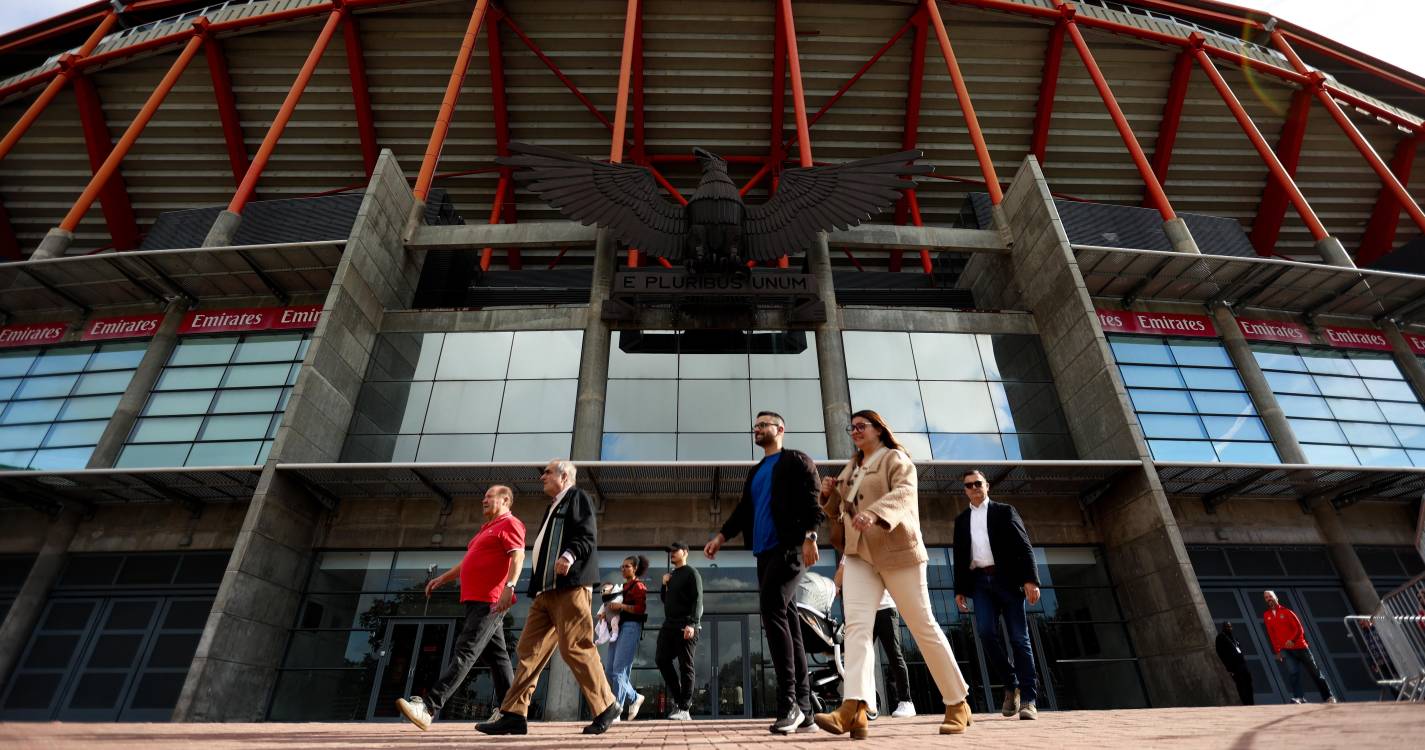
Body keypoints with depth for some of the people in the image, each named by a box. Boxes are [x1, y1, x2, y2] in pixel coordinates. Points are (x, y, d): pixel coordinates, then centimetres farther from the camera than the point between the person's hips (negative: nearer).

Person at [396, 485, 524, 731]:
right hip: (476, 600, 10)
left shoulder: (509, 524, -5)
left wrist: (509, 586, -31)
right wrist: (442, 578, 28)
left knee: (464, 652, -14)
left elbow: (518, 556, -19)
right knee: (496, 656, 9)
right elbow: (468, 562, 34)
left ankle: (429, 707, -19)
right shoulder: (487, 529, 26)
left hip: (490, 602, -10)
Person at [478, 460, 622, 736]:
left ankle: (606, 707, 0)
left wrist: (570, 555, -29)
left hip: (570, 587, -9)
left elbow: (588, 536, -11)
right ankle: (514, 715, 7)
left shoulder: (578, 497, 3)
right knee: (530, 649, 4)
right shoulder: (552, 507, 28)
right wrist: (537, 587, 20)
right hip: (547, 590, 9)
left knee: (575, 648, -10)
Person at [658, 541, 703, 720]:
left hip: (685, 626, -8)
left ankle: (684, 708, -1)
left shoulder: (691, 573, -2)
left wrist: (692, 624, -22)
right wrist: (664, 585, 8)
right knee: (661, 659, 1)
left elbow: (697, 600, -12)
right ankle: (677, 697, 13)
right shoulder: (671, 575, 20)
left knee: (685, 665, -5)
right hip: (669, 624, 8)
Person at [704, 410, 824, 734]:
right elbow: (743, 510, 20)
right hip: (765, 553, 7)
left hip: (789, 547, -7)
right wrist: (721, 537, 6)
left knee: (772, 611, -21)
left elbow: (811, 501, -8)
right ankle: (802, 708, 8)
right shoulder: (754, 473, 24)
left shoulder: (796, 461, 4)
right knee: (787, 624, 5)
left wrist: (809, 536, -22)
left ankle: (789, 702, -17)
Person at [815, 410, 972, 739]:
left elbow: (904, 493, -20)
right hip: (859, 555, 6)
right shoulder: (851, 468, 21)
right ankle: (854, 709, -25)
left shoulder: (896, 459, 0)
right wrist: (829, 494, 6)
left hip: (897, 551, -5)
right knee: (856, 625, -14)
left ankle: (958, 703, 17)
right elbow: (840, 513, 27)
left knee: (923, 626, 1)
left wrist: (874, 513, -39)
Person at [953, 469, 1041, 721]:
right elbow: (959, 557, 16)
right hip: (980, 582, 3)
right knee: (986, 632, -12)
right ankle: (1011, 685, 7)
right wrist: (960, 589, 8)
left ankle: (1028, 700, 0)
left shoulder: (1004, 511, 8)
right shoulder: (961, 520, 17)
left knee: (1019, 638, -4)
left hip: (1007, 578, -2)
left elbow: (1024, 546, 0)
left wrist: (1030, 579, -13)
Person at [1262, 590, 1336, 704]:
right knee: (1292, 672, -18)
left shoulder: (1286, 612, -1)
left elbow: (1299, 629, -7)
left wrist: (1292, 640, -23)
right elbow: (1272, 635, 8)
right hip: (1285, 650, 0)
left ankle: (1328, 696, 23)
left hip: (1300, 646, 0)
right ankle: (1299, 697, -22)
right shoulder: (1266, 616, 4)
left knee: (1314, 671, 10)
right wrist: (1277, 651, 6)